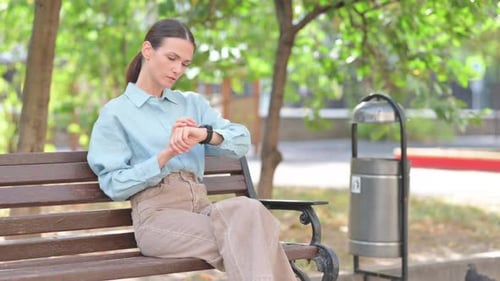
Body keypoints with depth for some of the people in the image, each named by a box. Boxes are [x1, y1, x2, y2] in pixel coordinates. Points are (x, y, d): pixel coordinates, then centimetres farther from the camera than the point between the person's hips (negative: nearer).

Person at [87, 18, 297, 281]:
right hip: (157, 214, -4)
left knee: (248, 209, -33)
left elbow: (242, 140, 6)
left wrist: (206, 135, -16)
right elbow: (114, 185, -1)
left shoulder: (193, 103, 22)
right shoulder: (115, 112, 9)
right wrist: (166, 154, -14)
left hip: (201, 207, 4)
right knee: (247, 242, -32)